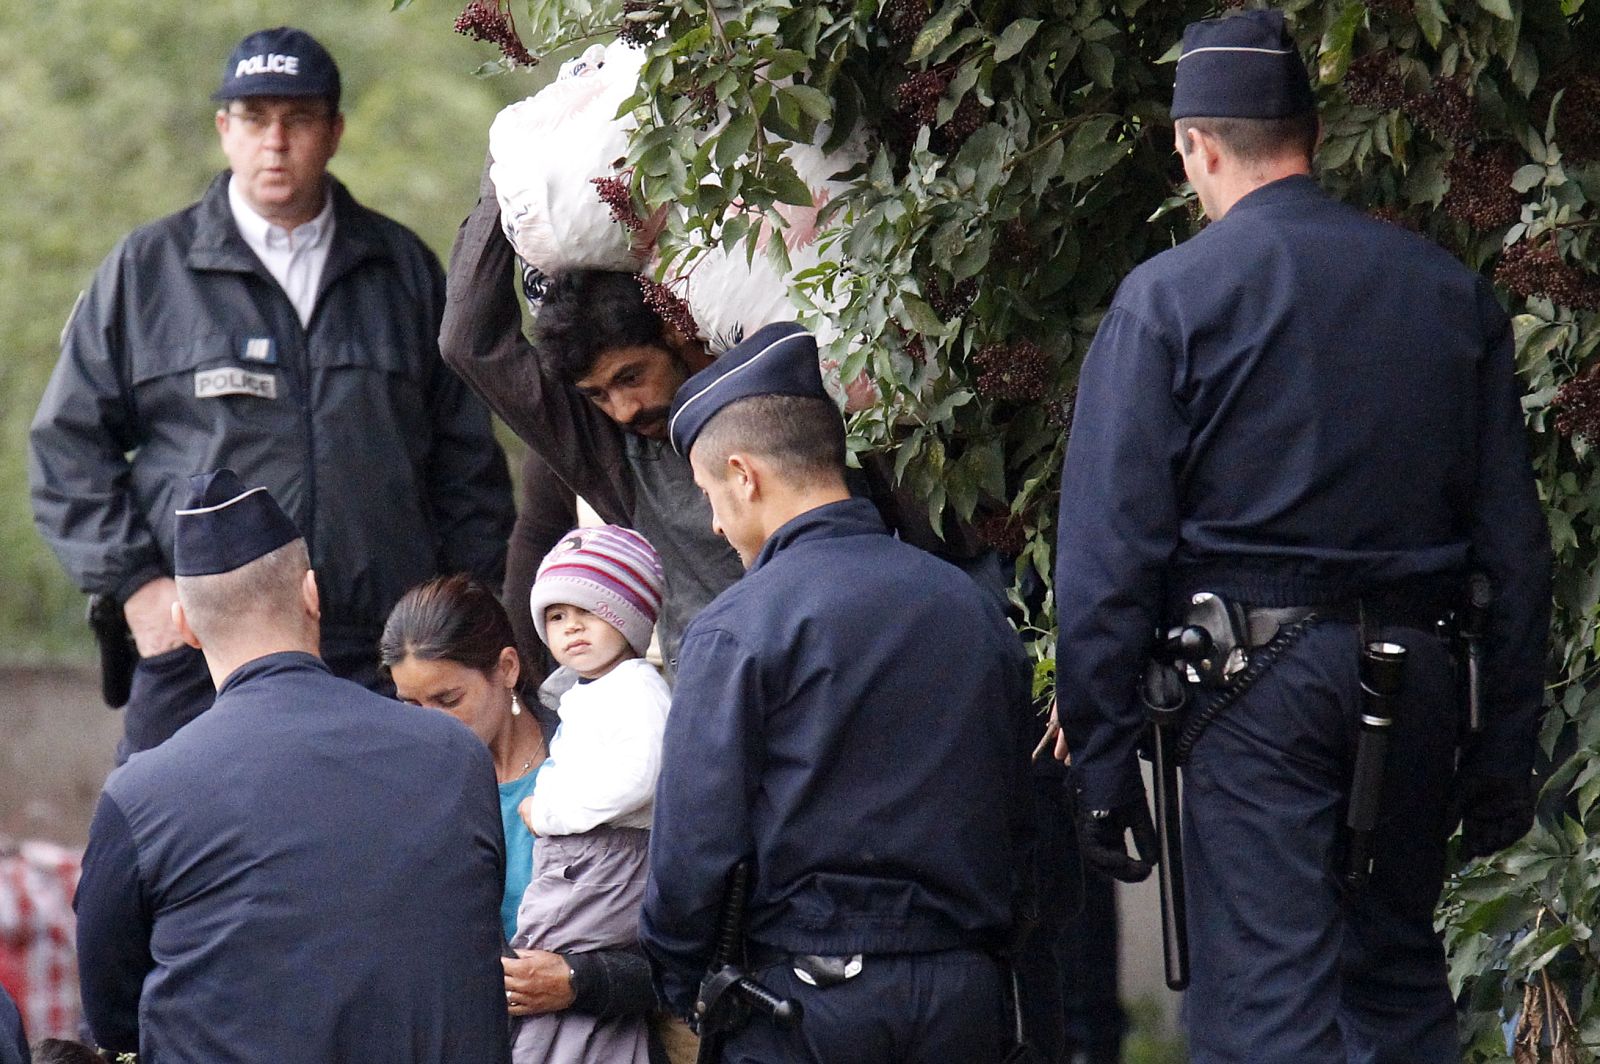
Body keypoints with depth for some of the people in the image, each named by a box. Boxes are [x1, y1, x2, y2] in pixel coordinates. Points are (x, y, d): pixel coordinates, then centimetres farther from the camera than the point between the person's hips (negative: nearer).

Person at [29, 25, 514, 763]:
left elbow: (466, 459, 18)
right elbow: (68, 445, 9)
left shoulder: (404, 269, 15)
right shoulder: (145, 271, 9)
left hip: (382, 667, 1)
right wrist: (134, 582, -1)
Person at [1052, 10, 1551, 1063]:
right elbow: (1516, 547, 9)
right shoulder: (1452, 292, 8)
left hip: (1255, 683, -4)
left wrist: (1104, 760, -4)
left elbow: (1109, 552, -7)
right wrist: (1504, 751, 13)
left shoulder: (1169, 298, -3)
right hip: (1415, 678, 5)